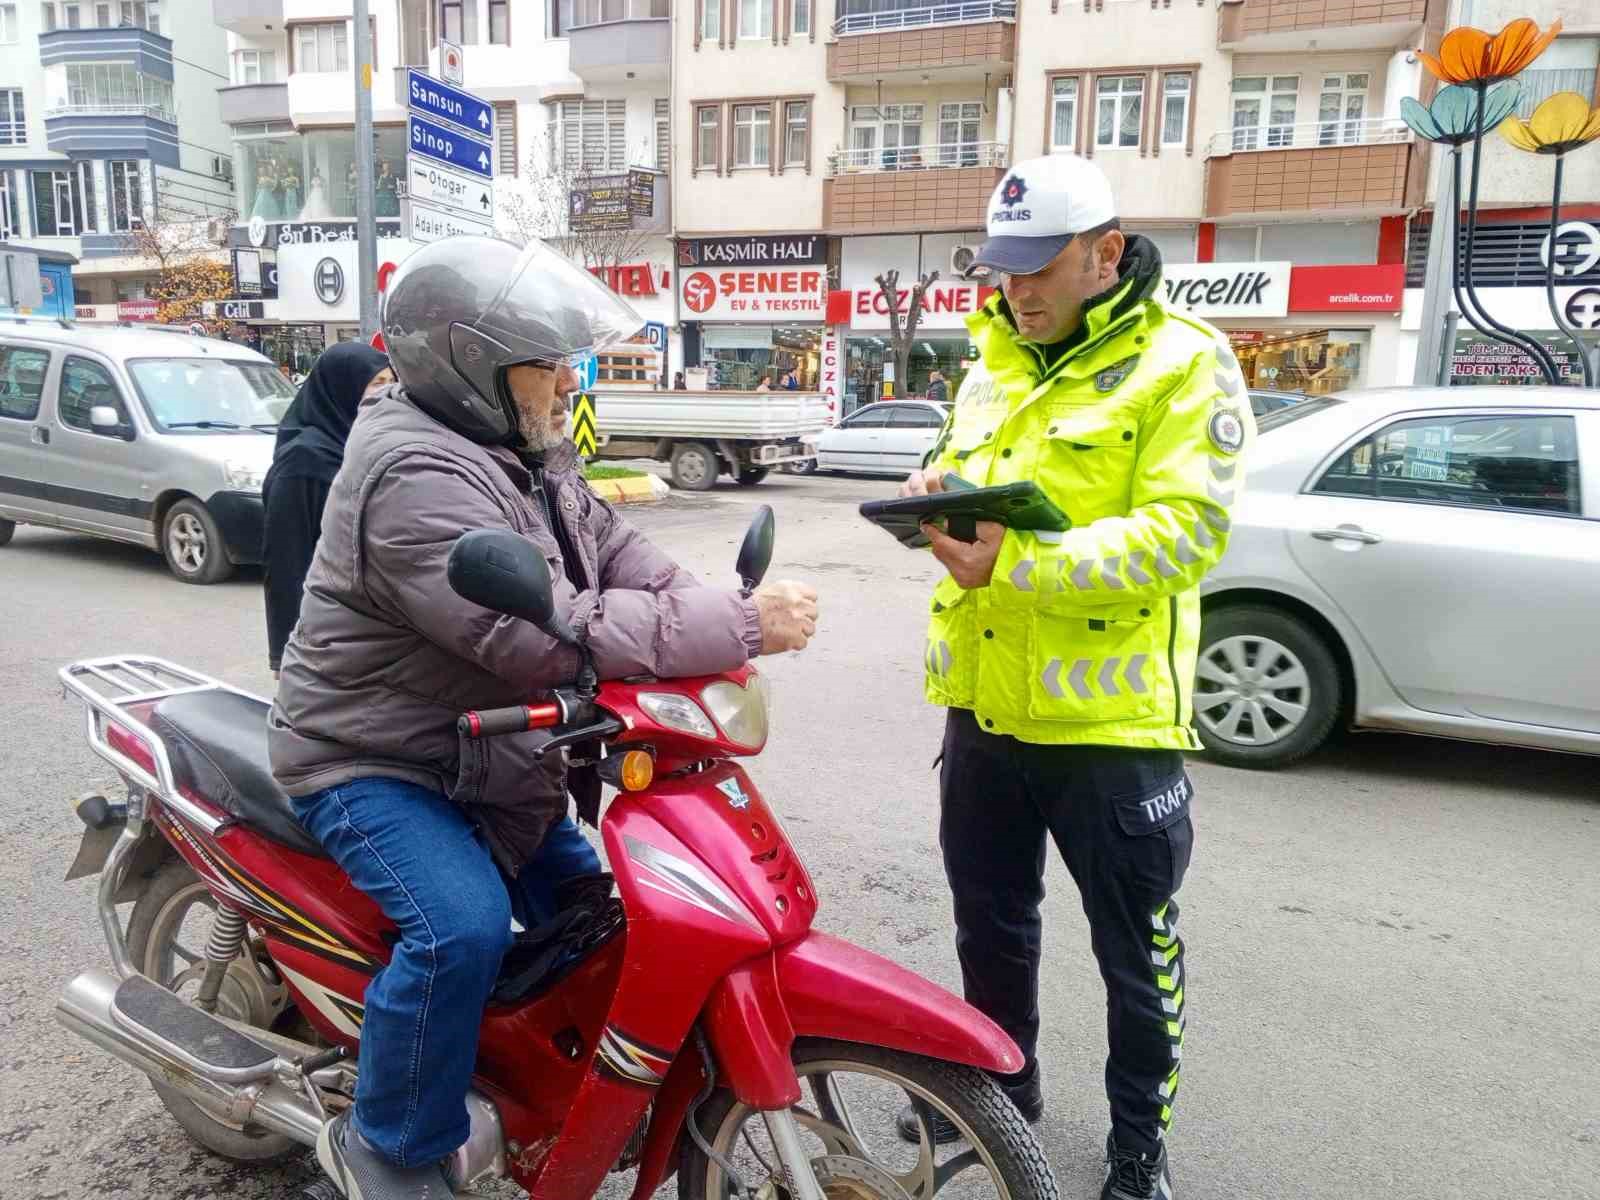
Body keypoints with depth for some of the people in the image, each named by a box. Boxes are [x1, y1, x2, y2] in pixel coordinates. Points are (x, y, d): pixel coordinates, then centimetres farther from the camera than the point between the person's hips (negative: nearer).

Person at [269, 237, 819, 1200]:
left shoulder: (526, 454, 5)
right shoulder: (417, 476, -28)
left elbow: (618, 554, 2)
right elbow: (547, 633, -38)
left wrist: (721, 620, -18)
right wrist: (738, 627, -37)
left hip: (487, 755, 9)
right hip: (374, 766, -9)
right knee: (463, 928, -28)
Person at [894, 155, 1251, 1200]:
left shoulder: (1184, 364, -9)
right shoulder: (995, 364, 13)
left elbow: (1183, 528, -20)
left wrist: (1017, 565, -28)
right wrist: (934, 492, -4)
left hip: (1109, 718, -6)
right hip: (983, 703, 7)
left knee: (1133, 947, 12)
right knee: (989, 915, 21)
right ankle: (1003, 1079, 45)